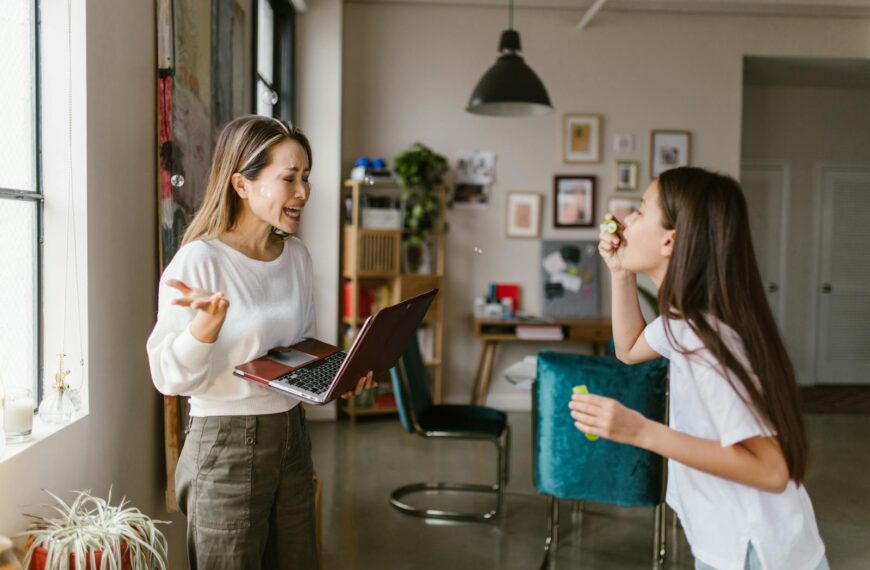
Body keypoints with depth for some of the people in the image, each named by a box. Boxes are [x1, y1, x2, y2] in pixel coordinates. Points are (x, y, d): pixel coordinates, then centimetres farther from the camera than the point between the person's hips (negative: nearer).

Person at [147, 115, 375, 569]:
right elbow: (170, 378, -17)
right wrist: (206, 324, -35)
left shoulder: (297, 256, 4)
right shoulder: (199, 261, -16)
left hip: (291, 436, 7)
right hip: (226, 447, -6)